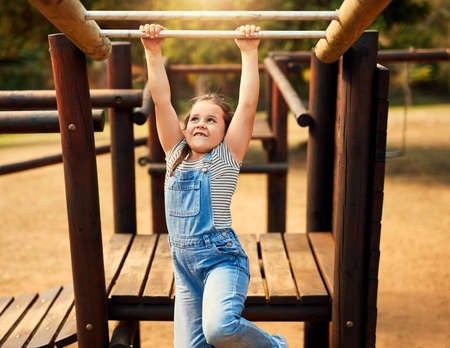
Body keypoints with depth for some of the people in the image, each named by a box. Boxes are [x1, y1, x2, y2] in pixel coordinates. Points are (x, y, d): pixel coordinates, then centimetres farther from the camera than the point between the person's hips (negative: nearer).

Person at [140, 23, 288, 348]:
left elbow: (247, 105, -8)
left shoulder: (227, 157, 0)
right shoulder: (176, 154, 10)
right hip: (185, 265, 5)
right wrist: (153, 53, -1)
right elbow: (162, 101, 3)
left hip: (222, 257, -5)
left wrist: (249, 52, -8)